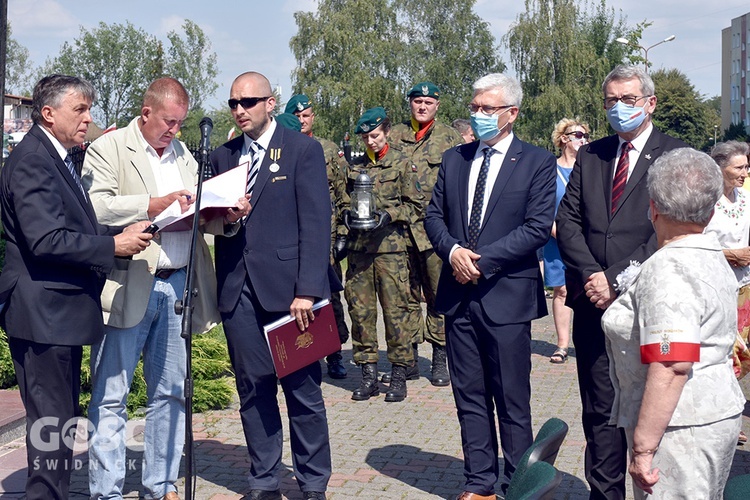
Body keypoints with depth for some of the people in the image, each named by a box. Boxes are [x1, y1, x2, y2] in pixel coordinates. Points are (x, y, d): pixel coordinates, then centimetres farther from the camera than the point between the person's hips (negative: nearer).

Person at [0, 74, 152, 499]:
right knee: (52, 424, -5)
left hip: (63, 312, 11)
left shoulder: (59, 159, 17)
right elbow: (46, 240, -24)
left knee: (61, 421, 17)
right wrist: (113, 246, -19)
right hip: (43, 313, -11)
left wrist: (121, 234, 3)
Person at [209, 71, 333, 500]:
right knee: (253, 390, 8)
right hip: (239, 289, 4)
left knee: (303, 390, 2)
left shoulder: (303, 149, 1)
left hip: (287, 287, -4)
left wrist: (307, 290, -13)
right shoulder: (223, 156, 16)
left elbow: (315, 223, -6)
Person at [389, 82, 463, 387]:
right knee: (406, 295, 8)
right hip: (401, 227, 3)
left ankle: (440, 360, 8)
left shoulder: (451, 138, 7)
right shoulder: (395, 136, 13)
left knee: (438, 295, 0)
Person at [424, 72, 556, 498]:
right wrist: (452, 251, -8)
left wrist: (482, 259, -15)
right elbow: (434, 215, 12)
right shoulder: (454, 159, 13)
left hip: (507, 295, -5)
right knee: (469, 396, 11)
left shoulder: (537, 162, -2)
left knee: (513, 400, 3)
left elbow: (539, 227, -10)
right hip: (459, 294, 5)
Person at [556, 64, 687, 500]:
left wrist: (618, 279, -15)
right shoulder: (590, 156, 13)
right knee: (599, 410, 8)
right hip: (594, 302, 4)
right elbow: (568, 221, 7)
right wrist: (591, 274, -8)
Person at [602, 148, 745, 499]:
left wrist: (643, 447, -25)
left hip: (680, 427, -10)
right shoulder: (713, 258, 12)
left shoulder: (668, 270, -19)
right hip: (717, 413, 10)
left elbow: (672, 365, -27)